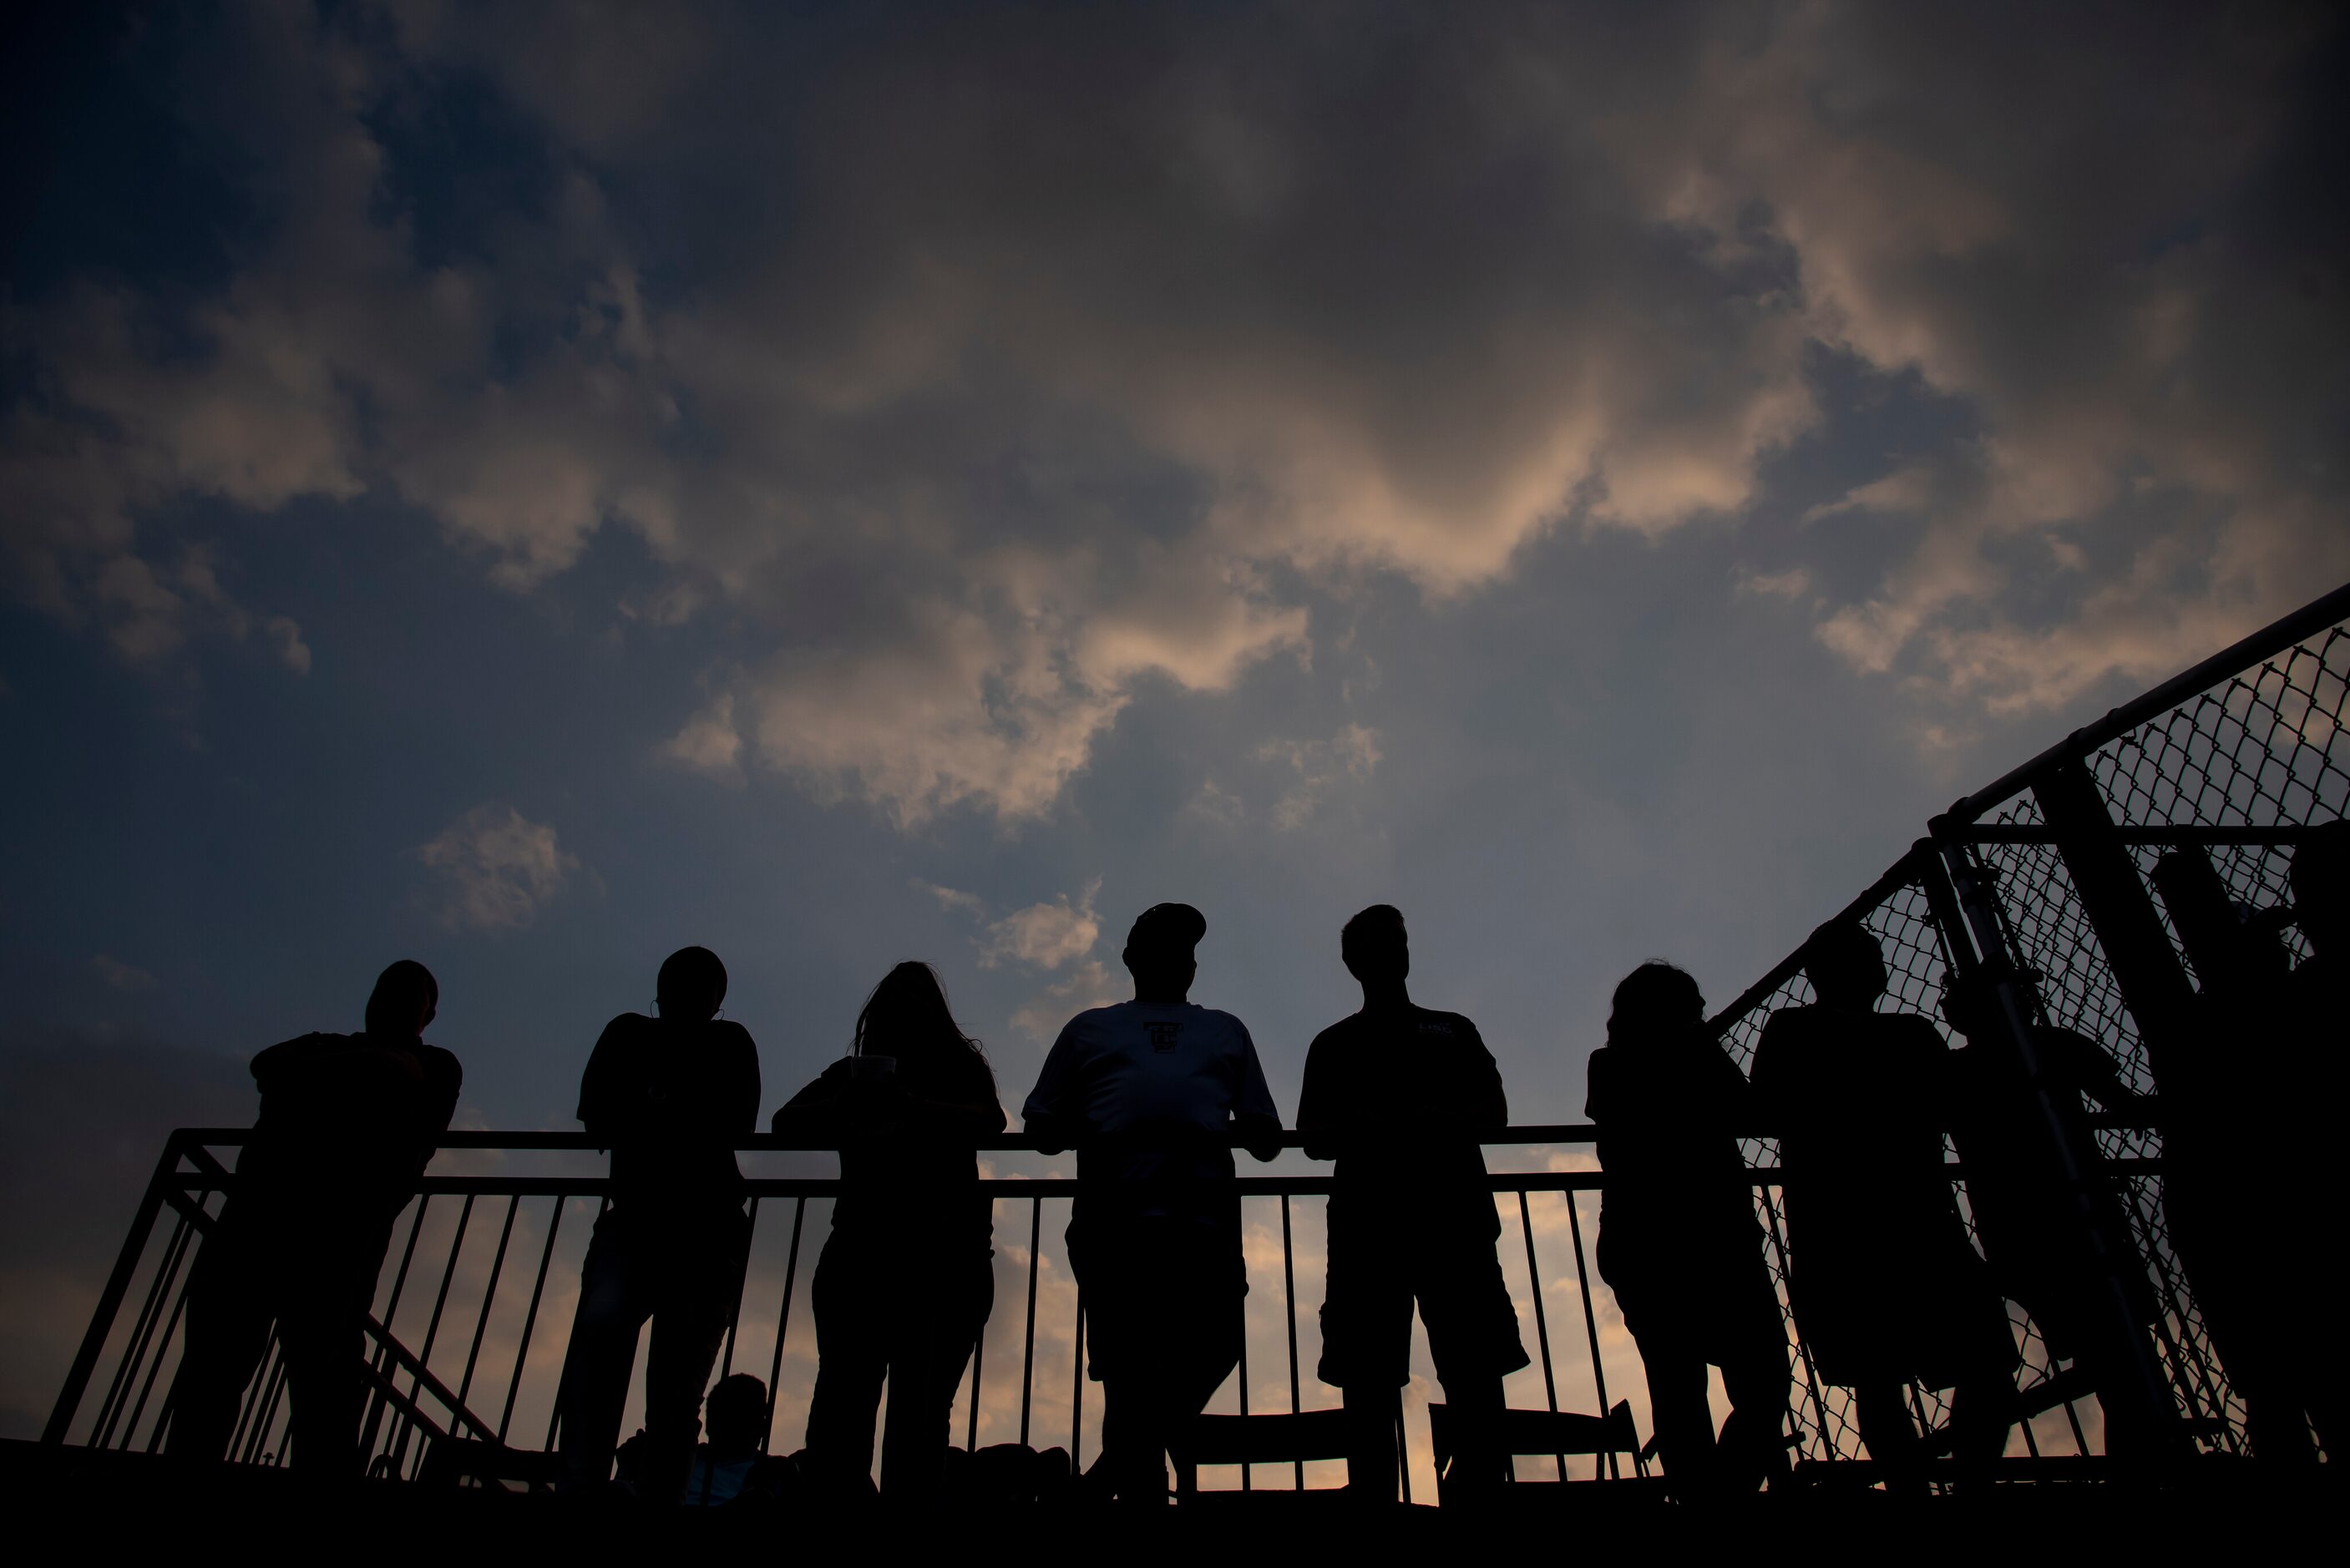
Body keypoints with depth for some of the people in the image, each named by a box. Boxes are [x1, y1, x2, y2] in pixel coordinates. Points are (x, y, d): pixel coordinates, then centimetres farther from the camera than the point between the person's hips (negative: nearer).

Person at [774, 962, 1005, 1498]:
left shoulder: (959, 1064, 14)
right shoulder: (856, 1070, 20)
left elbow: (991, 1120, -7)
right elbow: (786, 1121, 7)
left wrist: (915, 1106, -22)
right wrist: (842, 1107, -14)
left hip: (944, 1247, -1)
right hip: (861, 1242, 2)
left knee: (921, 1402, -9)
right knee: (842, 1390, -9)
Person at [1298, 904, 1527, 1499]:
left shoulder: (1454, 1030, 24)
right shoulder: (1334, 1043, 21)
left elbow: (1495, 1113, 12)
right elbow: (1314, 1139, 11)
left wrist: (1435, 1120, -9)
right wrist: (1368, 1127, -10)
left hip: (1455, 1210, 1)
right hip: (1367, 1219, -1)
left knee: (1478, 1378, -10)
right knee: (1368, 1386, -7)